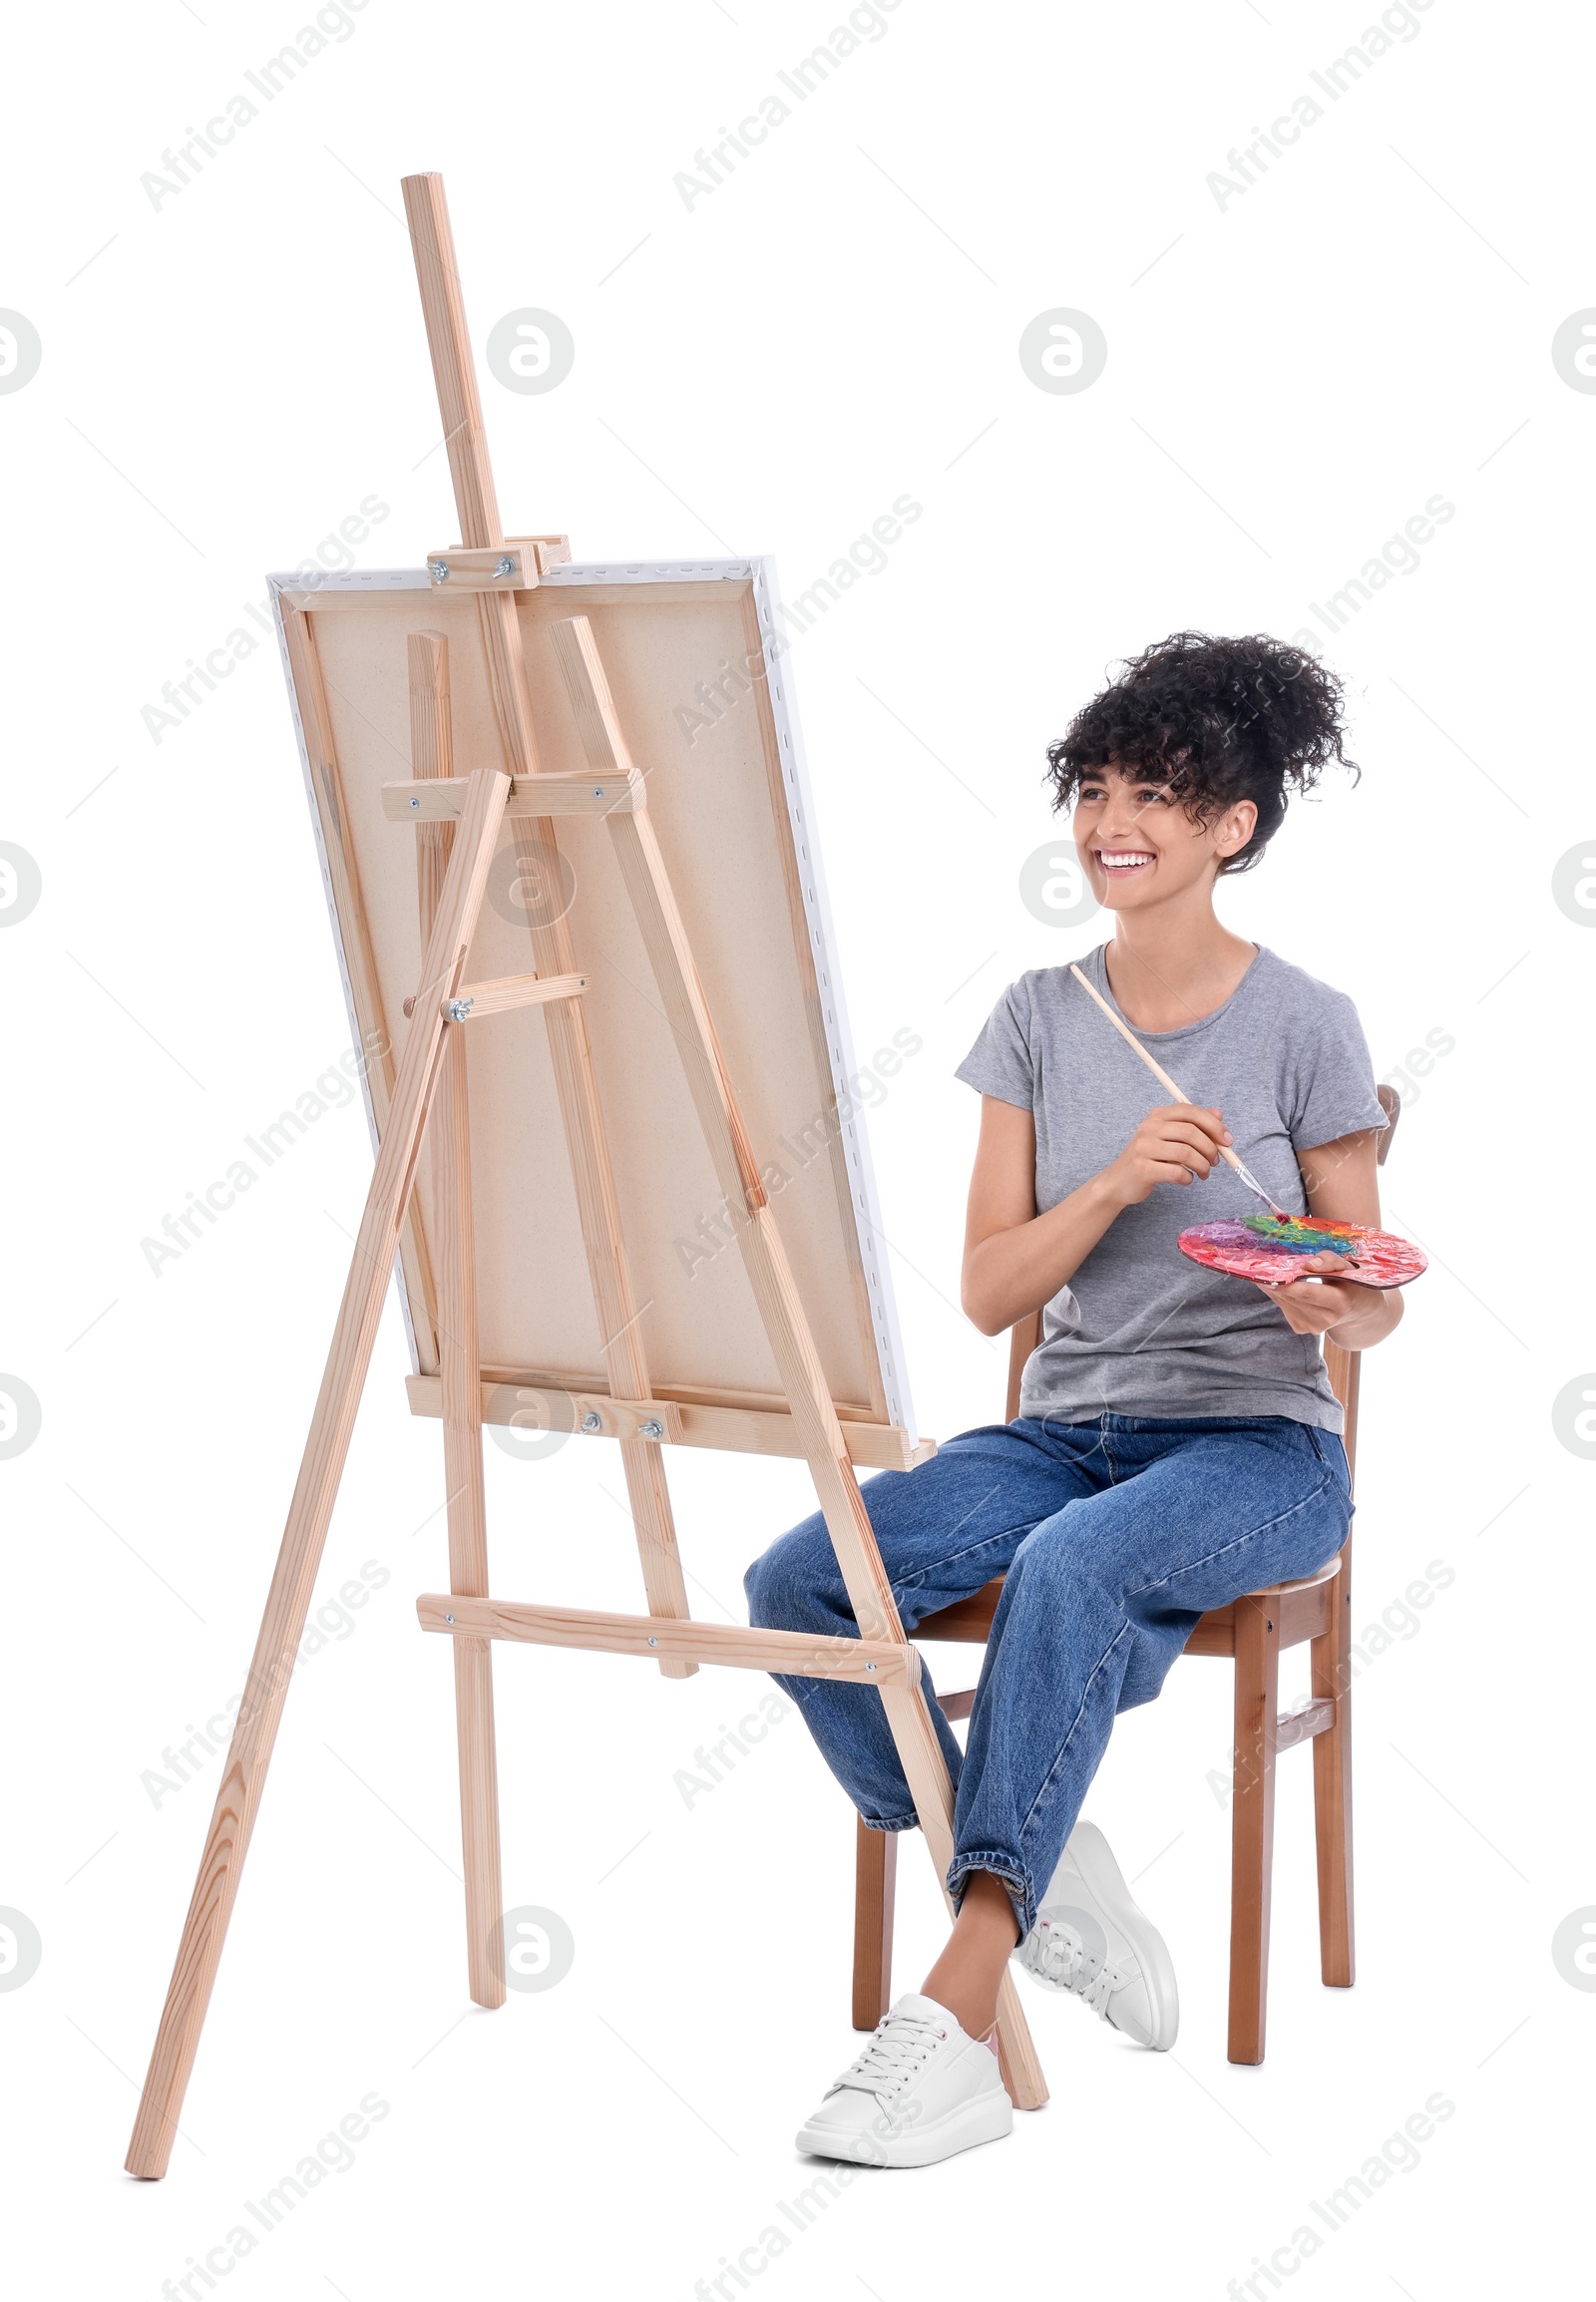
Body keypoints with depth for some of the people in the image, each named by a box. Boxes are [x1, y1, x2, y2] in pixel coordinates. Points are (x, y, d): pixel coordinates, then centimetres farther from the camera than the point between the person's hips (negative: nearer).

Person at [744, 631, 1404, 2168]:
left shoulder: (1303, 1027, -3)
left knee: (1071, 1565, -38)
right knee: (797, 1582, -22)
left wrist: (1331, 1305, -23)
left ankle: (958, 2014, -38)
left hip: (1256, 1448, -4)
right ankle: (1043, 1881, -7)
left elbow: (1371, 1304, 2)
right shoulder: (1039, 1018, 6)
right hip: (1063, 1429, 4)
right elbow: (989, 1292, 1)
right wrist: (1114, 1184, -17)